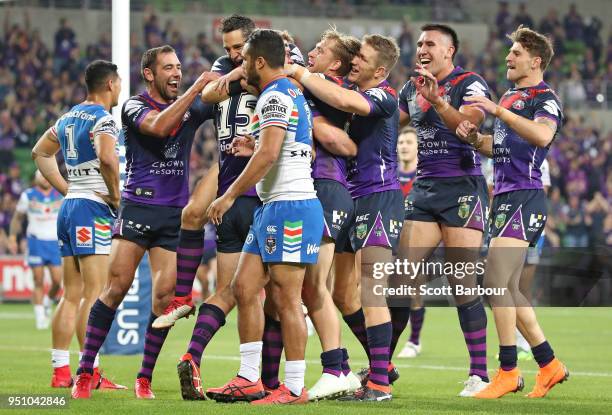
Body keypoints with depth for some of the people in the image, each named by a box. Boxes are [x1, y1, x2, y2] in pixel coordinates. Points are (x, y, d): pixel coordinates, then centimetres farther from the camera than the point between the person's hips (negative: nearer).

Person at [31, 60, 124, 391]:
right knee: (94, 293, -9)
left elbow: (40, 153, 27)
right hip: (93, 207, -8)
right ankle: (90, 373, -13)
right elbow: (107, 158, -28)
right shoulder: (102, 119, -10)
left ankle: (60, 371, 8)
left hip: (69, 204, 8)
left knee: (71, 294, 9)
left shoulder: (69, 118, 16)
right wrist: (115, 197, -13)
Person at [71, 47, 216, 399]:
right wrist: (197, 86, -24)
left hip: (175, 213, 4)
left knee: (165, 294, -3)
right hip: (138, 208, -4)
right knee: (117, 287, -11)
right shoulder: (135, 106, -1)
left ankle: (145, 379, 6)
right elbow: (158, 126, -21)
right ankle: (84, 373, -5)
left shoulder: (191, 107, 12)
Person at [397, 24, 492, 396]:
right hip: (424, 190, 6)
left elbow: (468, 124, -23)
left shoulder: (470, 84, -5)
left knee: (463, 282, -9)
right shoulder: (412, 88, 15)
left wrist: (437, 101, -37)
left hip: (463, 189, -6)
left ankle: (479, 373, -4)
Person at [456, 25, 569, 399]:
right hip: (504, 197, 10)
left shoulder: (545, 98, -8)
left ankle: (508, 371, -11)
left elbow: (542, 135, -28)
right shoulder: (509, 97, 20)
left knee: (496, 279, -15)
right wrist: (474, 137, 5)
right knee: (508, 289, 10)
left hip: (524, 197, -10)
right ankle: (549, 365, 19)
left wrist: (497, 111, -29)